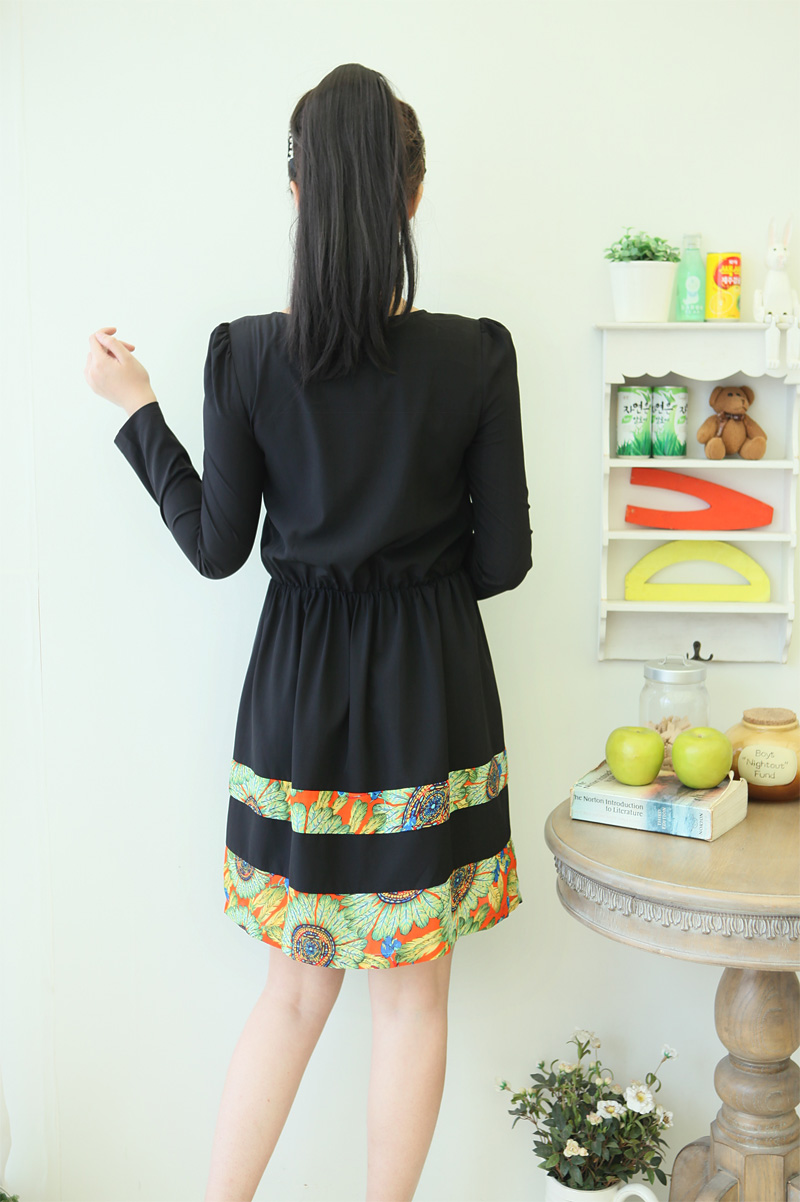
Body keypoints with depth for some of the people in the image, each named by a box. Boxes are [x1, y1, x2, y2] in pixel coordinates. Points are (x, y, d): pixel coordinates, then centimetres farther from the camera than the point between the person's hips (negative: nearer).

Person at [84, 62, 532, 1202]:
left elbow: (216, 547, -2)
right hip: (433, 693, -1)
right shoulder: (475, 354, -11)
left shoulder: (246, 352, -10)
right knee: (414, 990, 14)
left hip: (299, 690, 2)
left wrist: (138, 408, 8)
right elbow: (503, 558, -6)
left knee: (299, 984, 18)